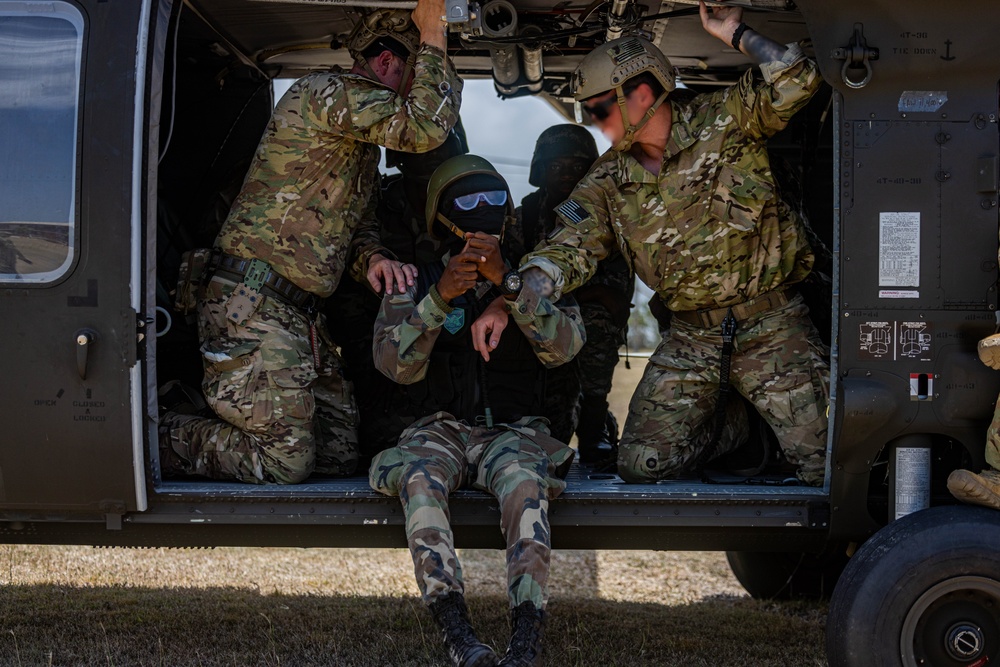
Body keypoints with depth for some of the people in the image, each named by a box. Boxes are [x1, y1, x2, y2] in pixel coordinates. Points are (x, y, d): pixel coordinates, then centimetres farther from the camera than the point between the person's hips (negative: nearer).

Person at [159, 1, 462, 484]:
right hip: (250, 305, -10)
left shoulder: (366, 147, 24)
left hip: (299, 315, 10)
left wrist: (373, 259, -2)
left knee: (339, 454, 7)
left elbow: (358, 229, 23)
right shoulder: (324, 91, -9)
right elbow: (424, 127, -23)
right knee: (284, 462, -14)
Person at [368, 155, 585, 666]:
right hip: (440, 428, 0)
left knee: (524, 480, -35)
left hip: (512, 429, 0)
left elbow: (563, 347, -8)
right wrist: (440, 298, -20)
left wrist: (505, 280, -21)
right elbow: (397, 365, -4)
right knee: (420, 479, -34)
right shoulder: (414, 282, 12)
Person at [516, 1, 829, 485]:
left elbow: (795, 82, -19)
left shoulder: (724, 120, -5)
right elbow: (569, 251, -4)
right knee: (641, 464, -2)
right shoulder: (610, 182, 4)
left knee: (825, 467, -11)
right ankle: (732, 427, 24)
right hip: (691, 340, 4)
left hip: (771, 327, -4)